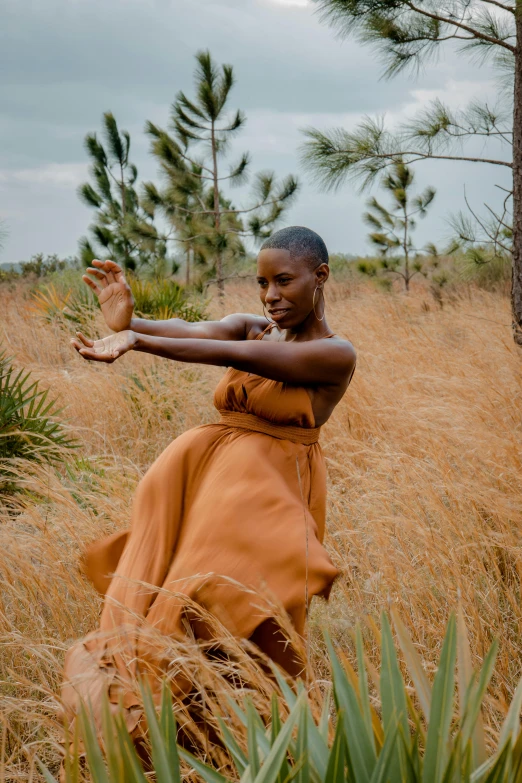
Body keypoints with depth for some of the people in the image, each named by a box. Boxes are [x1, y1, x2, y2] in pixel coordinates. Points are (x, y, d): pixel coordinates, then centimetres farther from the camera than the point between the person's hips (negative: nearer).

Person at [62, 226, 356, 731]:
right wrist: (129, 323, -32)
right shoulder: (250, 327, 13)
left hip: (268, 491, -6)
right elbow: (197, 331, -10)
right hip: (207, 471, 6)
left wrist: (137, 342, -27)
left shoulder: (336, 354, -5)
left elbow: (234, 355, -17)